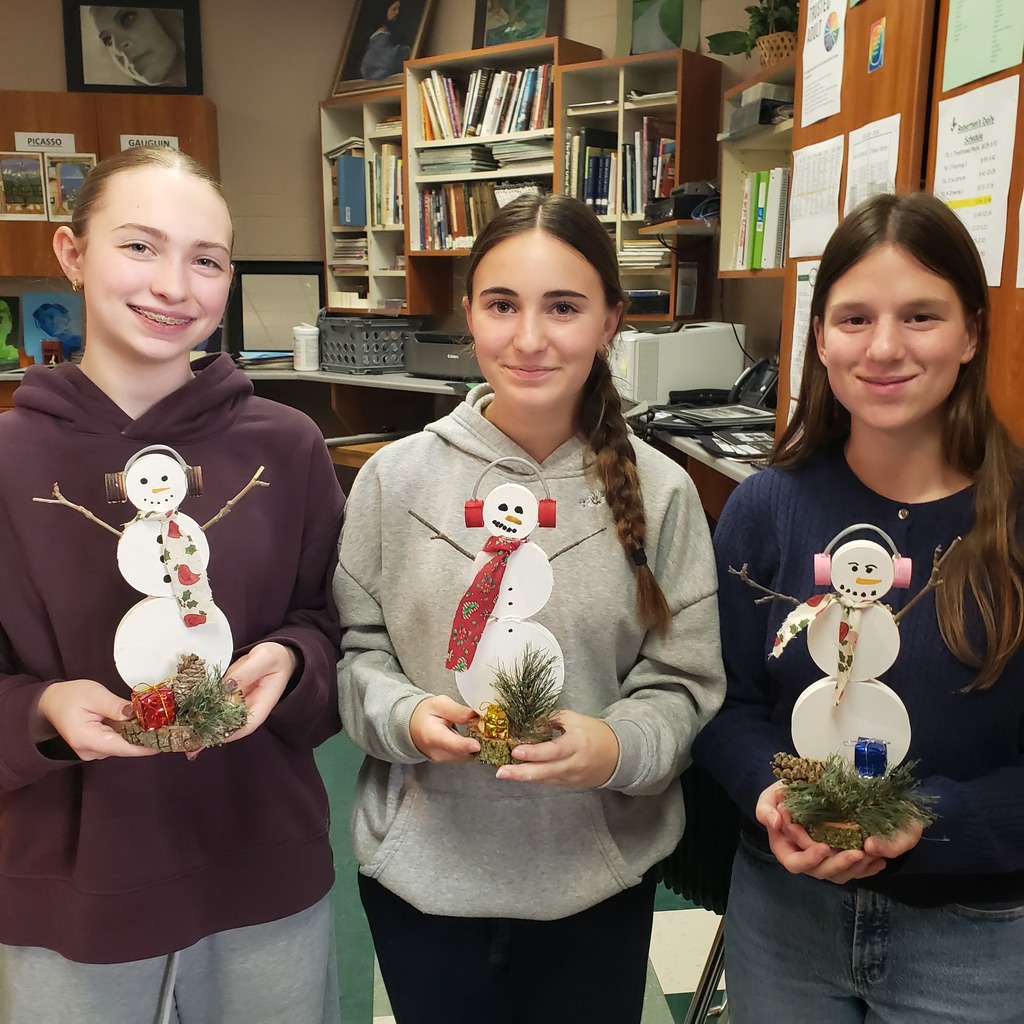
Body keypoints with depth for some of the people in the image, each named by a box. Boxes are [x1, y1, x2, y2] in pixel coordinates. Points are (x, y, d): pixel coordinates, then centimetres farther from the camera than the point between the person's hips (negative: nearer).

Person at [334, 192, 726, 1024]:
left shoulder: (658, 490, -8)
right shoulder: (397, 477, -7)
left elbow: (685, 682, -5)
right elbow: (354, 647, 0)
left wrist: (614, 747, -24)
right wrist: (404, 715, -19)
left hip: (599, 878, 0)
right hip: (422, 869, 1)